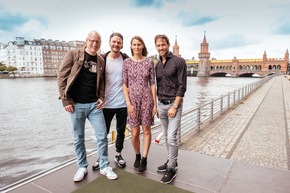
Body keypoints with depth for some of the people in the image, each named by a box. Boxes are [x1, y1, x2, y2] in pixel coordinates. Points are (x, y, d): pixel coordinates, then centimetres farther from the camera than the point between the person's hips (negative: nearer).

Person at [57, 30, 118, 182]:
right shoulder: (73, 55, -3)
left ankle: (104, 167, 21)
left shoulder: (101, 61, 8)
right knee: (78, 139, 9)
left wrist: (101, 98, 0)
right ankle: (82, 167, 29)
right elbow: (62, 78, -4)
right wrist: (66, 100, -9)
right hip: (76, 104, -2)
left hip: (94, 104, 3)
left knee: (102, 136, 3)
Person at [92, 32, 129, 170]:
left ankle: (118, 155, 33)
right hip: (106, 103, 0)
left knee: (121, 131, 13)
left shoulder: (127, 60, 0)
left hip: (123, 103, 1)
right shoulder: (102, 59, -1)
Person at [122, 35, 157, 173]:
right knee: (134, 133, 4)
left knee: (146, 130, 5)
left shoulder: (149, 62, 1)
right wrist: (128, 103, -7)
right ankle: (137, 156, 30)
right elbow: (124, 84, 1)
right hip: (132, 99, 0)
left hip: (146, 99, 0)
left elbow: (152, 83, 1)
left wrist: (155, 104, -1)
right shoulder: (127, 62, 2)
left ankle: (144, 159, 22)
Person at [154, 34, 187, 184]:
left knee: (172, 137, -6)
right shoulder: (157, 65, 11)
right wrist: (156, 105, 13)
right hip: (161, 104, 6)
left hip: (174, 104, -6)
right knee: (166, 136, 14)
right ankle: (171, 161, 30)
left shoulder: (179, 61, -8)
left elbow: (182, 86, -12)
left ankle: (171, 169, 10)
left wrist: (174, 106, -17)